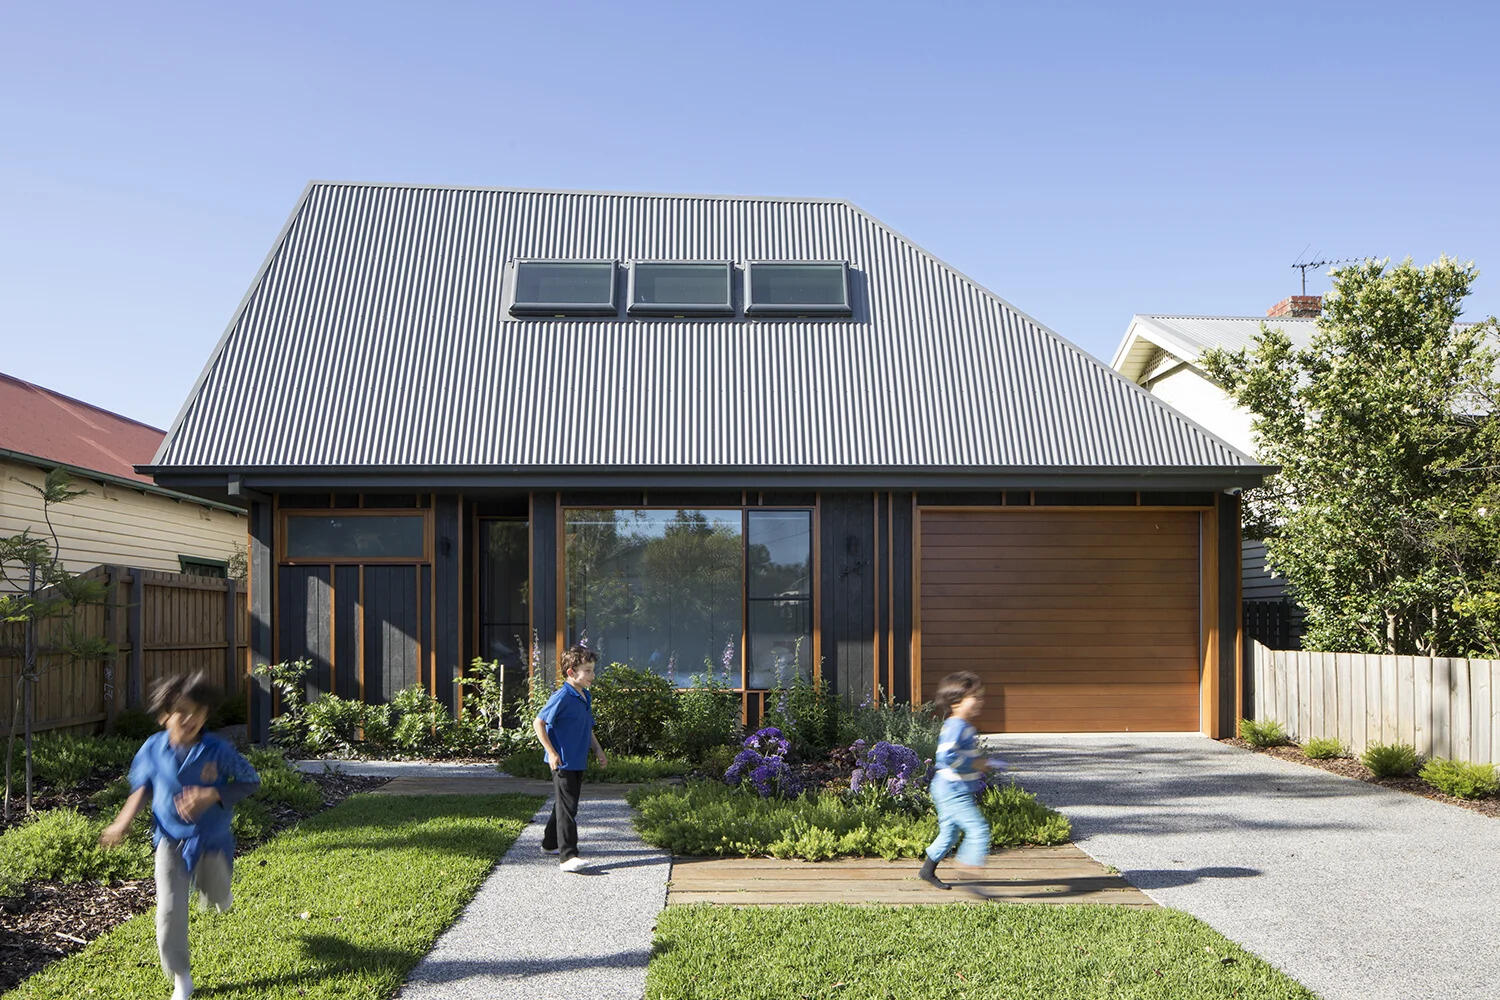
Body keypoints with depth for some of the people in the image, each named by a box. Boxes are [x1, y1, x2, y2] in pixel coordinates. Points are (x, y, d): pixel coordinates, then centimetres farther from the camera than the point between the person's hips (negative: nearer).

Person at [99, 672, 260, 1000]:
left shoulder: (218, 750, -19)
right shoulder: (153, 749, -11)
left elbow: (251, 781, -11)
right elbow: (142, 787, 7)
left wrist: (213, 796, -25)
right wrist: (122, 823, -1)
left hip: (211, 839, -1)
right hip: (171, 840, 1)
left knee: (215, 900, 19)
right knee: (170, 911, -8)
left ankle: (218, 892, 61)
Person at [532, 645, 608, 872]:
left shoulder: (586, 697, 11)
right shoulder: (562, 697, -16)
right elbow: (538, 722, -16)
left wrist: (598, 751, 16)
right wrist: (551, 752, -19)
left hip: (578, 762, 9)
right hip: (562, 763, -9)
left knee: (566, 804, 19)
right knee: (567, 807, -10)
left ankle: (550, 843, 35)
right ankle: (567, 856, -10)